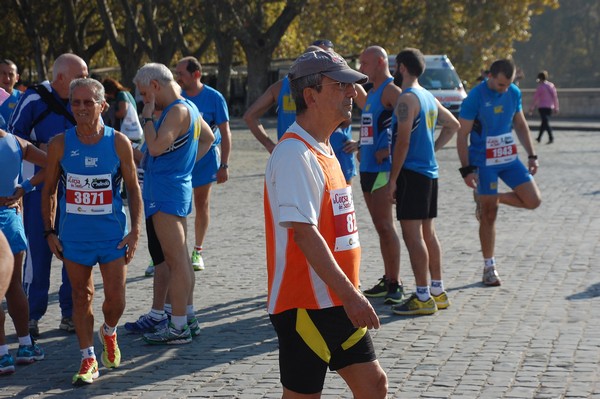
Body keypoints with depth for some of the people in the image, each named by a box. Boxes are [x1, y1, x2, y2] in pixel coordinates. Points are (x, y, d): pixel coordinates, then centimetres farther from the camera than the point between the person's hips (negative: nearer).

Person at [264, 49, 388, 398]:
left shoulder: (323, 149, 14)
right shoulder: (295, 154, -18)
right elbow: (304, 234, -24)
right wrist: (350, 294, -26)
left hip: (338, 303, 10)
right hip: (305, 304, -10)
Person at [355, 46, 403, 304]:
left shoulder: (390, 90, -12)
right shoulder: (372, 91, 19)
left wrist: (389, 150, -21)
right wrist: (360, 146, 14)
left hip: (383, 167, -10)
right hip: (368, 167, 10)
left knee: (385, 225, -11)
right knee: (380, 227, 12)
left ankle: (395, 283, -8)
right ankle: (387, 280, 18)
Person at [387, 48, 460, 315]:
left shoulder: (407, 98, -14)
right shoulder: (429, 98, 15)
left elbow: (403, 141, -19)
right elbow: (453, 125, 27)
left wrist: (393, 179, -15)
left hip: (412, 173, -9)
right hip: (430, 172, 9)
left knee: (412, 234, -8)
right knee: (427, 233, 14)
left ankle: (423, 298, -9)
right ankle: (437, 292, 19)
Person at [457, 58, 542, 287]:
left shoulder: (514, 93, 2)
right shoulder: (475, 97, -15)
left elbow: (521, 125, 15)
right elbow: (462, 135, -12)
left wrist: (531, 156, 10)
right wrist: (466, 169, -15)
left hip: (509, 159, 5)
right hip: (484, 163, -5)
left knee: (533, 201, -6)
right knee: (488, 217, -1)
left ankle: (489, 199, 18)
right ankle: (489, 268, 12)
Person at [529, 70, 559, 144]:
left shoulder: (540, 87, -9)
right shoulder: (551, 85, 7)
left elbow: (535, 98, -7)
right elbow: (555, 97, 9)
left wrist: (531, 108, 0)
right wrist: (556, 107, 16)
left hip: (542, 107, -6)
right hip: (550, 107, 6)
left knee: (546, 123, -7)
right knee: (544, 123, 16)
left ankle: (551, 138, -19)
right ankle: (539, 138, 26)